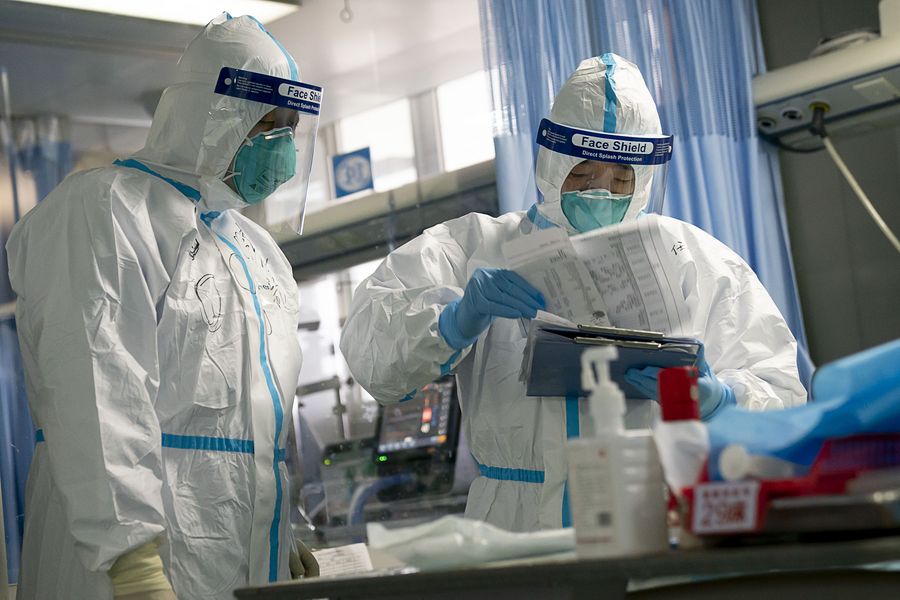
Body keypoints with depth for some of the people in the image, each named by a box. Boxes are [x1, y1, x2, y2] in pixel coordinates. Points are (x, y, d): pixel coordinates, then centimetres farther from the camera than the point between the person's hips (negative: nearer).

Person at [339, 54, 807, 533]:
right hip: (518, 534, -1)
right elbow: (369, 346, -3)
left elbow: (782, 393, 8)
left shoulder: (702, 263, 14)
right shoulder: (477, 248, 11)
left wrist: (714, 398, -14)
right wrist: (457, 318, -23)